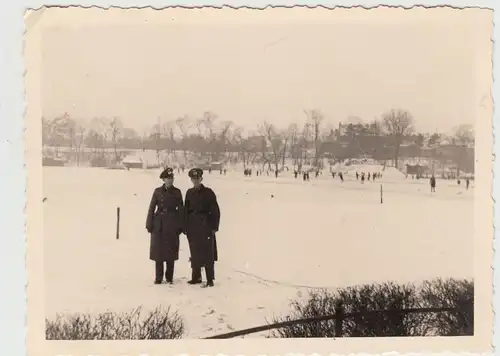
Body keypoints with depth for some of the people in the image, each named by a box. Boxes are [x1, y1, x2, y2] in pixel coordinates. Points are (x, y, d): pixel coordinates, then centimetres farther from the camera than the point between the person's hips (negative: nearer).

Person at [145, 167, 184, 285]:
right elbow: (152, 208, 2)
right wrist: (149, 224, -2)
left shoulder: (177, 192, 5)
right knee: (158, 251, 2)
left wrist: (180, 225, -1)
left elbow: (180, 209, 4)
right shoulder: (158, 191, 3)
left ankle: (169, 277, 12)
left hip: (172, 225, 0)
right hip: (159, 225, 0)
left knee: (171, 251, 3)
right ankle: (158, 277, 11)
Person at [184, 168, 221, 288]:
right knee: (194, 252, 10)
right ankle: (196, 277, 22)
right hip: (192, 227, 5)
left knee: (207, 253, -4)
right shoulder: (189, 193, 9)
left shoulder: (208, 192, -4)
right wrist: (185, 226, 7)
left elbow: (215, 211, -5)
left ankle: (210, 280, 0)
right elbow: (186, 210, 11)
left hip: (205, 225, -5)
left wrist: (214, 227, -8)